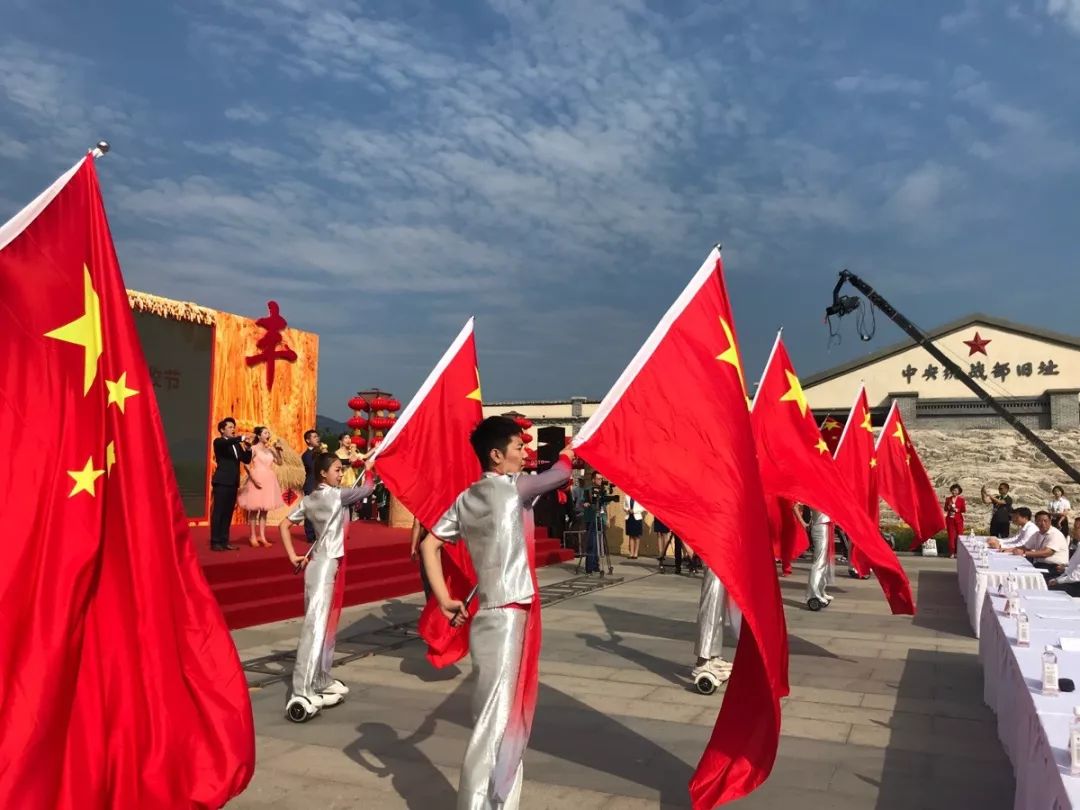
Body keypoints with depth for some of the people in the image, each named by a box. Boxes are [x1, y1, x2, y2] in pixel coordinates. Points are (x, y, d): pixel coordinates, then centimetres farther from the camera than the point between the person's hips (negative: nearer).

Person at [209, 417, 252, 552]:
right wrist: (241, 438, -30)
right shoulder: (219, 442, -2)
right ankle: (215, 542, -4)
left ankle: (224, 541, 12)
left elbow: (246, 460, 12)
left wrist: (247, 447, -2)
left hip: (233, 483, 7)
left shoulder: (236, 444, 18)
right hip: (222, 482, -7)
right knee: (218, 512, -5)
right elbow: (227, 443, -26)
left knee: (228, 513, 8)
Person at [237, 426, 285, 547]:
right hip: (257, 480, -6)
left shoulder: (270, 449, 11)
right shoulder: (254, 448, -5)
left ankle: (262, 536, 12)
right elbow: (247, 465, -12)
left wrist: (278, 450, -2)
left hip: (268, 481, 6)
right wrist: (253, 478, -20)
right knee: (254, 509, -1)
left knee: (265, 509, 8)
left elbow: (279, 462, 10)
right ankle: (253, 537, 5)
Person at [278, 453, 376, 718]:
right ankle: (301, 693, -14)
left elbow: (284, 525, 12)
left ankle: (321, 682, 26)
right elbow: (368, 488, -3)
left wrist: (293, 556, 8)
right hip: (326, 565, -9)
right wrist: (369, 468, 15)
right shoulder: (337, 495, -11)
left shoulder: (309, 500, 10)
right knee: (315, 627, -12)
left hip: (320, 563, 9)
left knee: (326, 625, 16)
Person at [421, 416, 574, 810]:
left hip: (500, 616, 8)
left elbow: (429, 545, 10)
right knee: (495, 722, -4)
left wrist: (444, 600, 7)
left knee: (511, 719, 16)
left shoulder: (466, 499, 11)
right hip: (506, 619, -8)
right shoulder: (512, 487, -10)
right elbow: (561, 474, -4)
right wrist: (567, 454, 19)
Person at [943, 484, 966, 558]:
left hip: (958, 519, -1)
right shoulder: (948, 499, 8)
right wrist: (949, 507, -10)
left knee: (959, 535, -4)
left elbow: (964, 510, -1)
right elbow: (945, 509, 9)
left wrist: (957, 510, -15)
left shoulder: (961, 500, 2)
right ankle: (952, 552, 3)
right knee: (951, 535, -1)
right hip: (950, 519, 1)